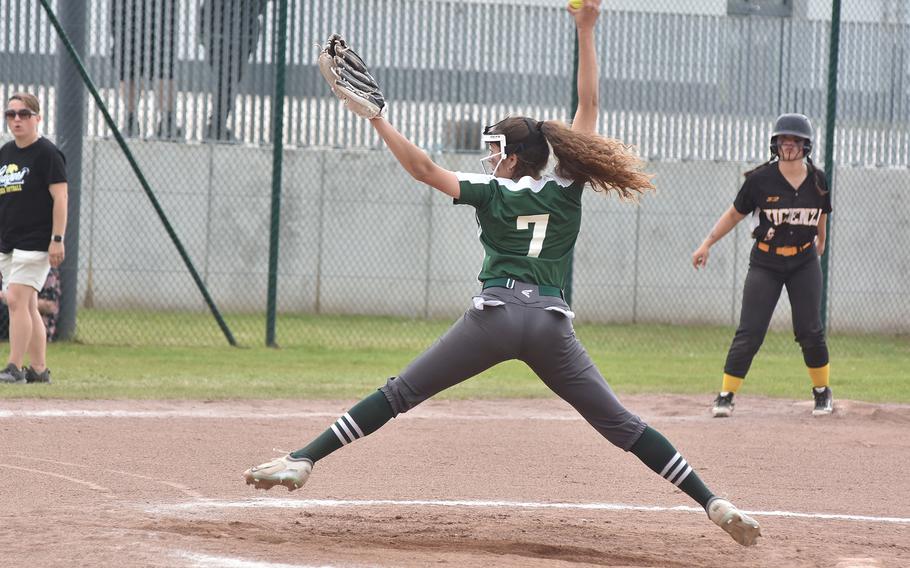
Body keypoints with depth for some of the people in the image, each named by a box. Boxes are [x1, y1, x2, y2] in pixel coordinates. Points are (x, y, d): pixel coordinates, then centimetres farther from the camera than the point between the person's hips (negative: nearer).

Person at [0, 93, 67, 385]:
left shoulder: (46, 153, -8)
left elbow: (60, 197, -12)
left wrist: (57, 239, -18)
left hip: (35, 240, -8)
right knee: (27, 306, 9)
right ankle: (39, 369, 13)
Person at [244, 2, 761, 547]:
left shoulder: (491, 192, 8)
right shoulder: (566, 189, 12)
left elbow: (422, 168, 3)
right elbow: (588, 105, 14)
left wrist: (377, 118, 11)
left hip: (495, 315, -2)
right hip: (553, 324, 2)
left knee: (399, 395, 1)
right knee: (621, 423, 5)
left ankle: (301, 461, -7)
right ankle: (713, 503, -4)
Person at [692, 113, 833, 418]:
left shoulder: (817, 180, -3)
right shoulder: (760, 179, -11)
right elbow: (735, 214, -1)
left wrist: (820, 243, 28)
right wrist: (707, 244, -4)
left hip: (804, 263, 2)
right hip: (765, 264, -2)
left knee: (810, 330, -2)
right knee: (749, 333, -8)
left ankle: (822, 391, 17)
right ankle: (725, 396, 0)